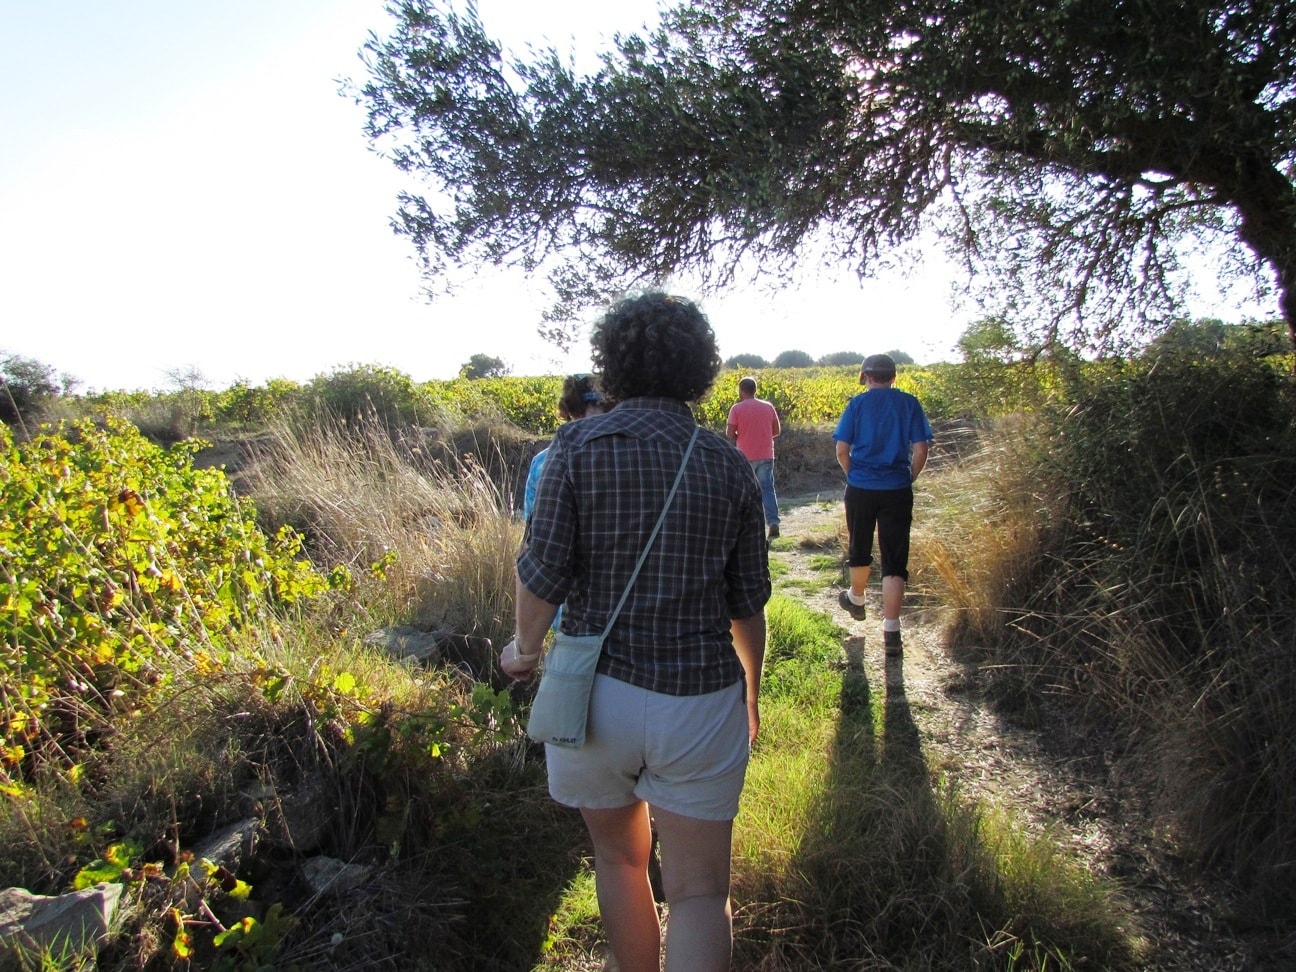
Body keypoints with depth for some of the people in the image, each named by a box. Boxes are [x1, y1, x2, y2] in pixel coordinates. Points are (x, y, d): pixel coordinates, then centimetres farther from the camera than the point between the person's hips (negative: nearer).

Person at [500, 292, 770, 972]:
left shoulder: (579, 446, -9)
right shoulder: (729, 465, -2)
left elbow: (543, 575, -12)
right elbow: (747, 604, 3)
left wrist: (525, 648, 9)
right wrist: (751, 691, 19)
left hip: (597, 691, 0)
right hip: (701, 703, 1)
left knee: (620, 857, 24)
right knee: (698, 892, 12)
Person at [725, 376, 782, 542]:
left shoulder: (737, 408, -7)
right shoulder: (768, 407, 4)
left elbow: (730, 433, -8)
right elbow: (777, 430, 8)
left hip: (745, 456, -2)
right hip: (766, 455, 2)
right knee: (767, 489, 5)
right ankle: (773, 522, -8)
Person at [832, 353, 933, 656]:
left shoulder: (857, 403, -2)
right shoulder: (910, 403, 0)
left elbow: (842, 450, -5)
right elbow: (920, 450, -5)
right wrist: (909, 478, 10)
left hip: (860, 489, 0)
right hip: (897, 492, 0)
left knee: (859, 550, 21)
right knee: (895, 560, 1)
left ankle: (856, 600, 44)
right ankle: (891, 632, -3)